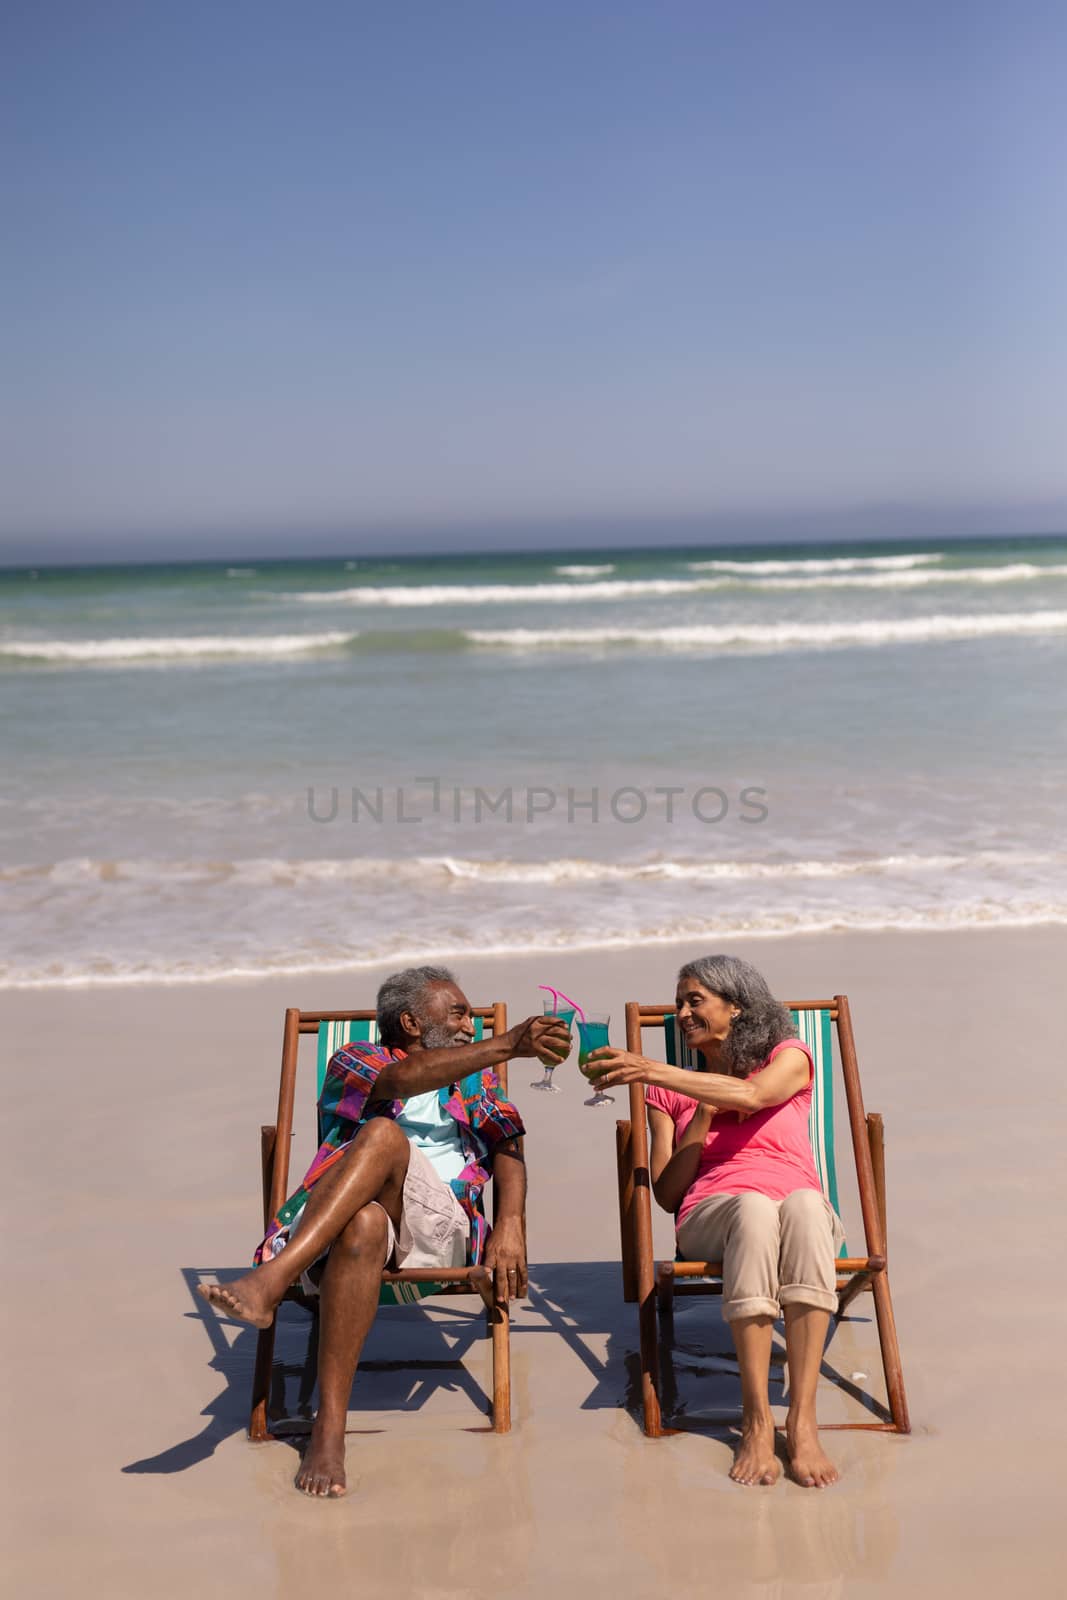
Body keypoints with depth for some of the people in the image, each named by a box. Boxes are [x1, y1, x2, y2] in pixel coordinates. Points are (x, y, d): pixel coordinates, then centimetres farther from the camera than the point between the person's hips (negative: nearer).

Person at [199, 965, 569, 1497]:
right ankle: (329, 1428, -41)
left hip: (440, 1225, 1)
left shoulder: (474, 1077, 31)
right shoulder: (354, 1062, 20)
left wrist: (510, 1225, -8)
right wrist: (507, 1044, -15)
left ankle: (271, 1281, -44)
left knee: (384, 1135, -32)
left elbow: (507, 1143, 13)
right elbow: (399, 1080, -5)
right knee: (364, 1223, -40)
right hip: (345, 1219, -1)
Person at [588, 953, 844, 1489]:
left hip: (800, 1209, 0)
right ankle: (756, 1420, -41)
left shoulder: (788, 1057, 14)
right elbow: (667, 1194, 14)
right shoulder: (671, 1093, 23)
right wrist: (704, 1114, 3)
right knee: (754, 1207, -37)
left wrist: (651, 1070, -18)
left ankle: (802, 1420, -42)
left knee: (804, 1202, -39)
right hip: (709, 1216, 0)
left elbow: (751, 1094, -11)